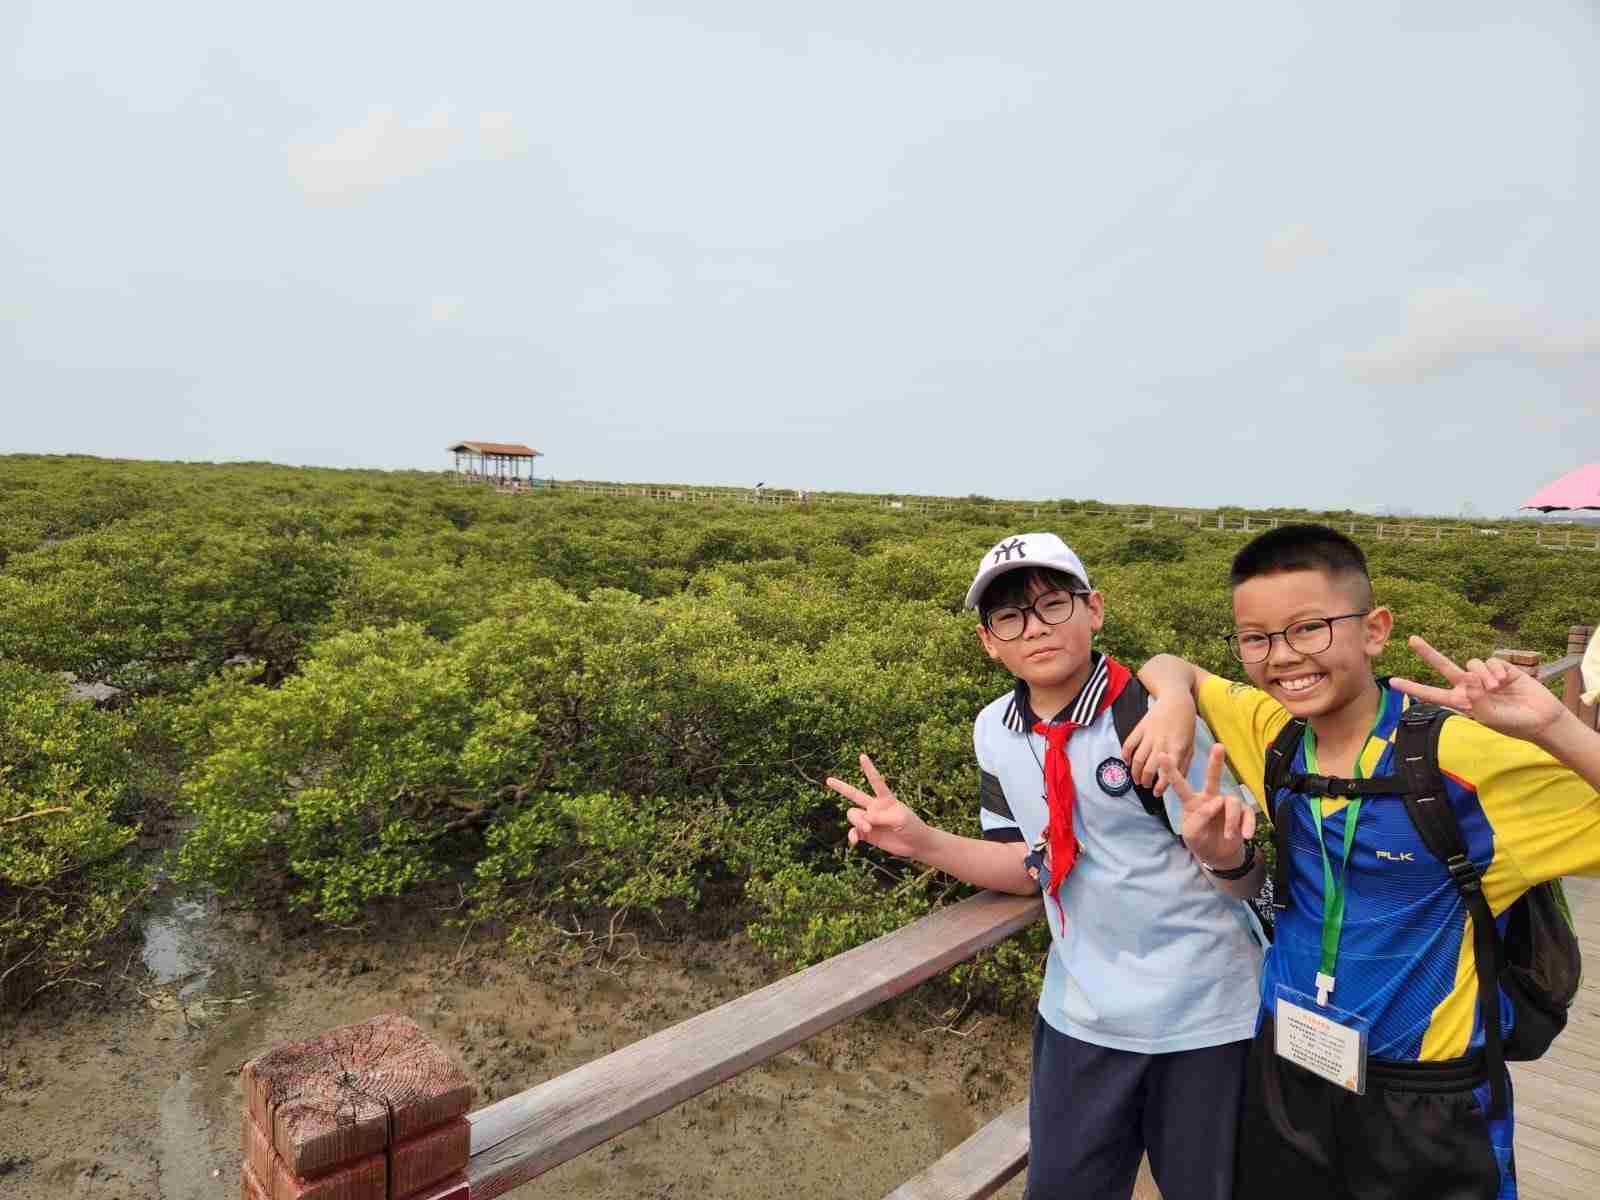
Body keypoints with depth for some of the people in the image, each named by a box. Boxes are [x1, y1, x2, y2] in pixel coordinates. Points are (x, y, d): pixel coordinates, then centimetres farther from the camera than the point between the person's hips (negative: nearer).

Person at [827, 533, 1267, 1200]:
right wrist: (923, 841, -9)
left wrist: (1219, 849, -38)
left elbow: (1248, 882, -15)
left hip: (1204, 1017, -3)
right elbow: (1033, 867, 3)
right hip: (1080, 1017, 4)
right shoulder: (995, 732, -6)